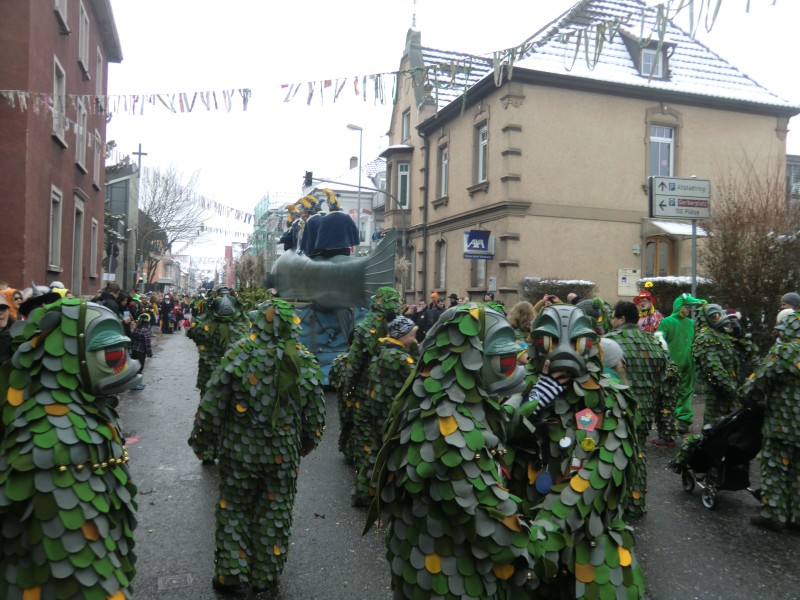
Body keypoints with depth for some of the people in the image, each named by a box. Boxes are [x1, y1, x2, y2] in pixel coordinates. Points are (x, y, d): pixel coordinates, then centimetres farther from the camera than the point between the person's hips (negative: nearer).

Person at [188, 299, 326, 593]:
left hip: (239, 450, -2)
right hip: (284, 455, 2)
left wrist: (200, 441, 2)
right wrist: (306, 444, 18)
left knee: (234, 511, 16)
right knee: (275, 514, 16)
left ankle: (232, 575, 23)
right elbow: (315, 414, 2)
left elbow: (212, 403, -11)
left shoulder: (240, 353, -13)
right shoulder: (307, 361, -6)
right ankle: (265, 576, 29)